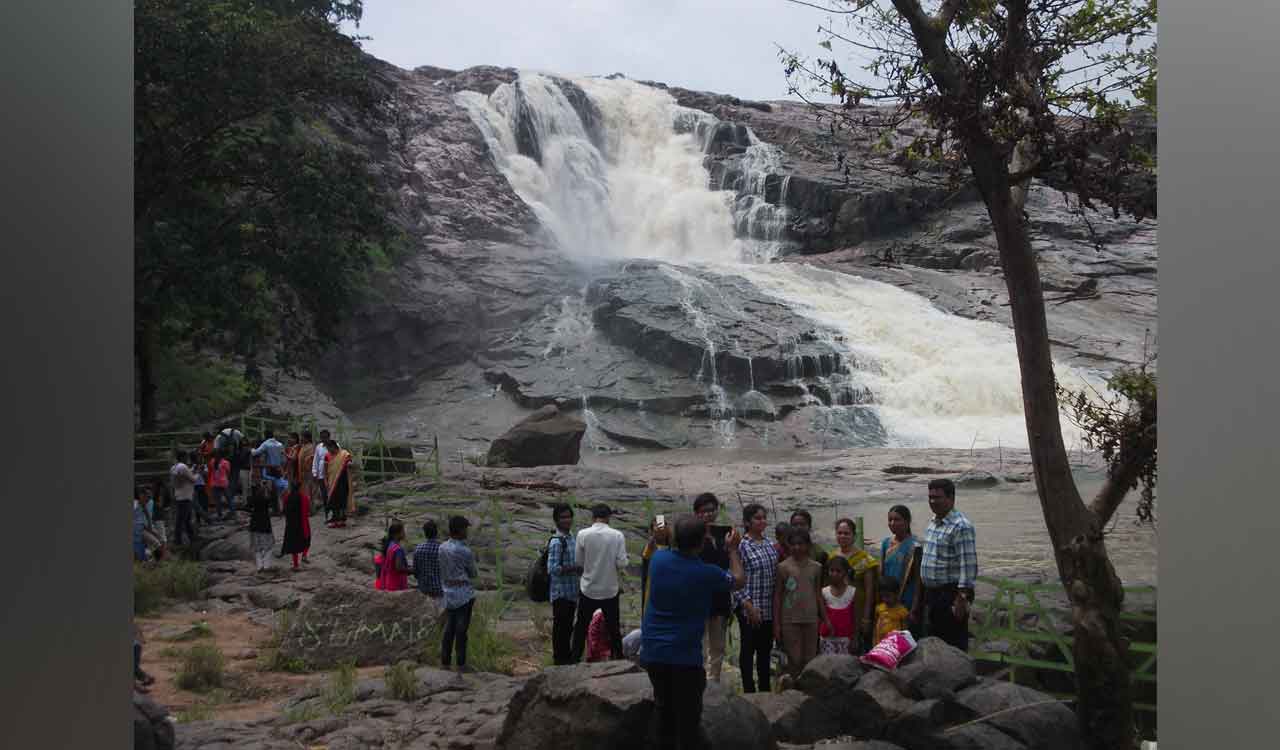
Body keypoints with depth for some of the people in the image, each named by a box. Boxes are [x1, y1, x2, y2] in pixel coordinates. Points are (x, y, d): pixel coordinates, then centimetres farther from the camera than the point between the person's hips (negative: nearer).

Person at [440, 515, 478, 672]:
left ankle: (445, 661, 15)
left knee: (449, 627, 12)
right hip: (464, 594, -6)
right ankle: (461, 664, 6)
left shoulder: (442, 548, 1)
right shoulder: (465, 551, -16)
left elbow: (442, 572, 9)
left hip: (449, 594, 6)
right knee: (461, 629, 1)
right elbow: (473, 573, -2)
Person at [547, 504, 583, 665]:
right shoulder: (556, 542, -17)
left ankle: (567, 655, 30)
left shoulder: (573, 538, 9)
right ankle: (560, 658, 14)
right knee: (560, 625, 3)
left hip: (572, 591, 8)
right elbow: (553, 569, -23)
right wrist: (575, 568, -23)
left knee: (568, 625, 18)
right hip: (561, 592, -8)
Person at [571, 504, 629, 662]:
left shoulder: (583, 534, -12)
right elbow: (622, 563, -12)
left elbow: (579, 561, -4)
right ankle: (618, 657, 22)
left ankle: (575, 658, 22)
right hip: (610, 590, 0)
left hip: (588, 589, 0)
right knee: (614, 627, 15)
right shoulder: (617, 535, -12)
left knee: (581, 626, 16)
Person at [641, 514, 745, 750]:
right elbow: (739, 580, 5)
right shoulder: (707, 574, -17)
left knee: (664, 710, 20)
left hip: (652, 651, 5)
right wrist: (733, 549, 15)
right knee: (688, 716, 6)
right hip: (685, 655, -5)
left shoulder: (659, 559, -7)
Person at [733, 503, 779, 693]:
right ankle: (749, 689, 10)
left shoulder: (770, 545, 10)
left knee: (766, 649, 13)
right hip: (750, 608, -6)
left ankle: (765, 688, 22)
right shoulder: (741, 546, -10)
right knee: (748, 649, 2)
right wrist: (749, 606, -18)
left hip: (769, 608, 6)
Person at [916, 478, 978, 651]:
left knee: (954, 647, -3)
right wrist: (923, 597, 20)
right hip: (931, 593, 9)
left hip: (950, 594, -9)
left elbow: (968, 564, -20)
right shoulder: (932, 523, 13)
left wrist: (962, 597, -23)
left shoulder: (961, 526, -15)